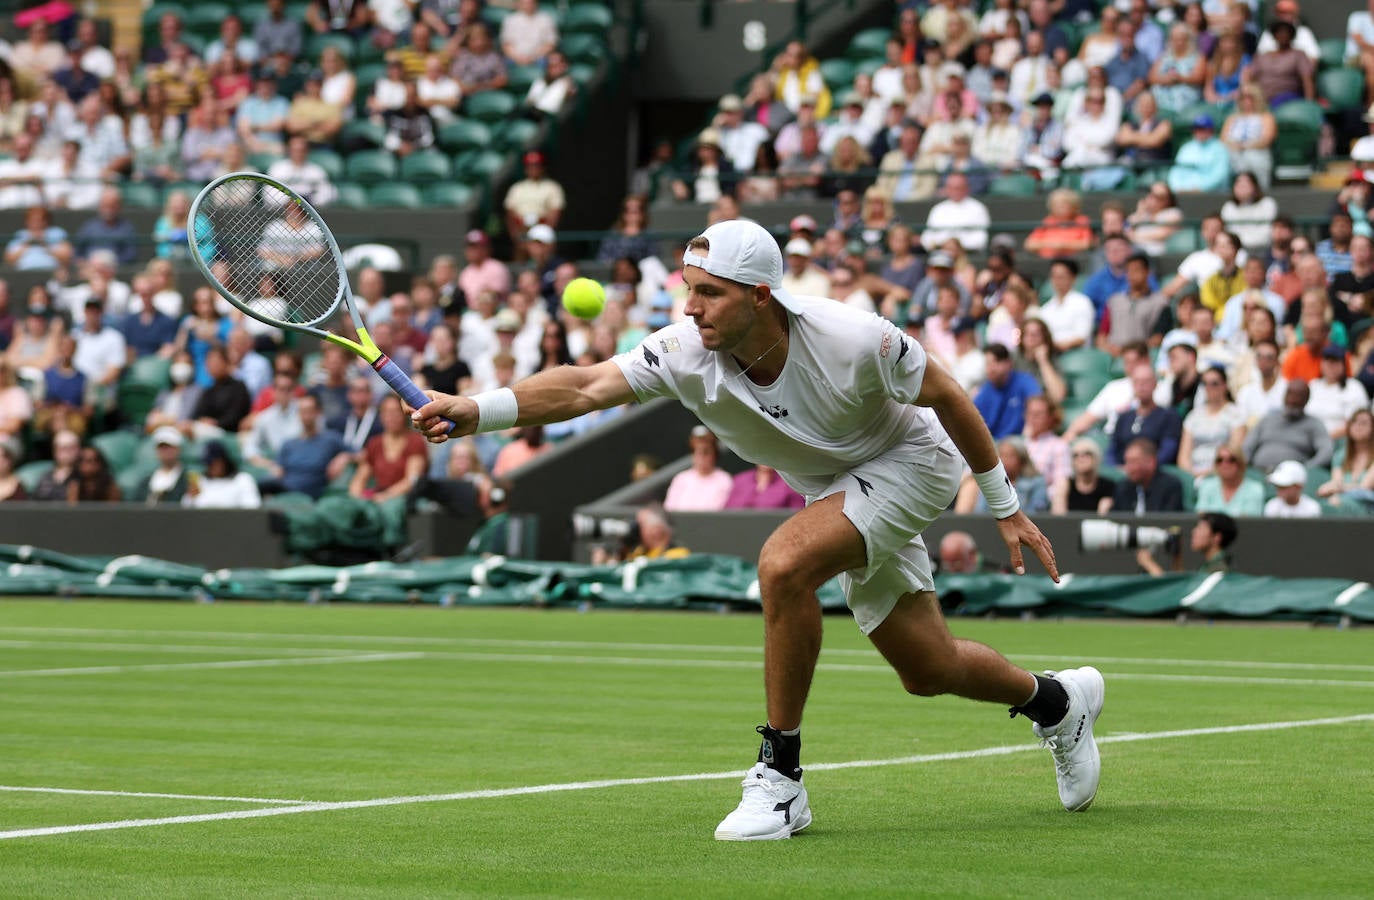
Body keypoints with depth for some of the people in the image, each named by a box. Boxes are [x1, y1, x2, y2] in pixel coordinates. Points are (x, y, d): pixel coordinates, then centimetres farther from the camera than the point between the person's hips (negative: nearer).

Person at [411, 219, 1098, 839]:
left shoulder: (850, 340, -33)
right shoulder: (686, 352, -25)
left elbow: (948, 398, -18)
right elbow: (585, 387, -36)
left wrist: (1005, 507, -9)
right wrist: (476, 410, -53)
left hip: (910, 461, -6)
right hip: (836, 486, 6)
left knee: (784, 563, -31)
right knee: (926, 669, 15)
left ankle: (780, 777, -20)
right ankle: (1058, 701, 47)